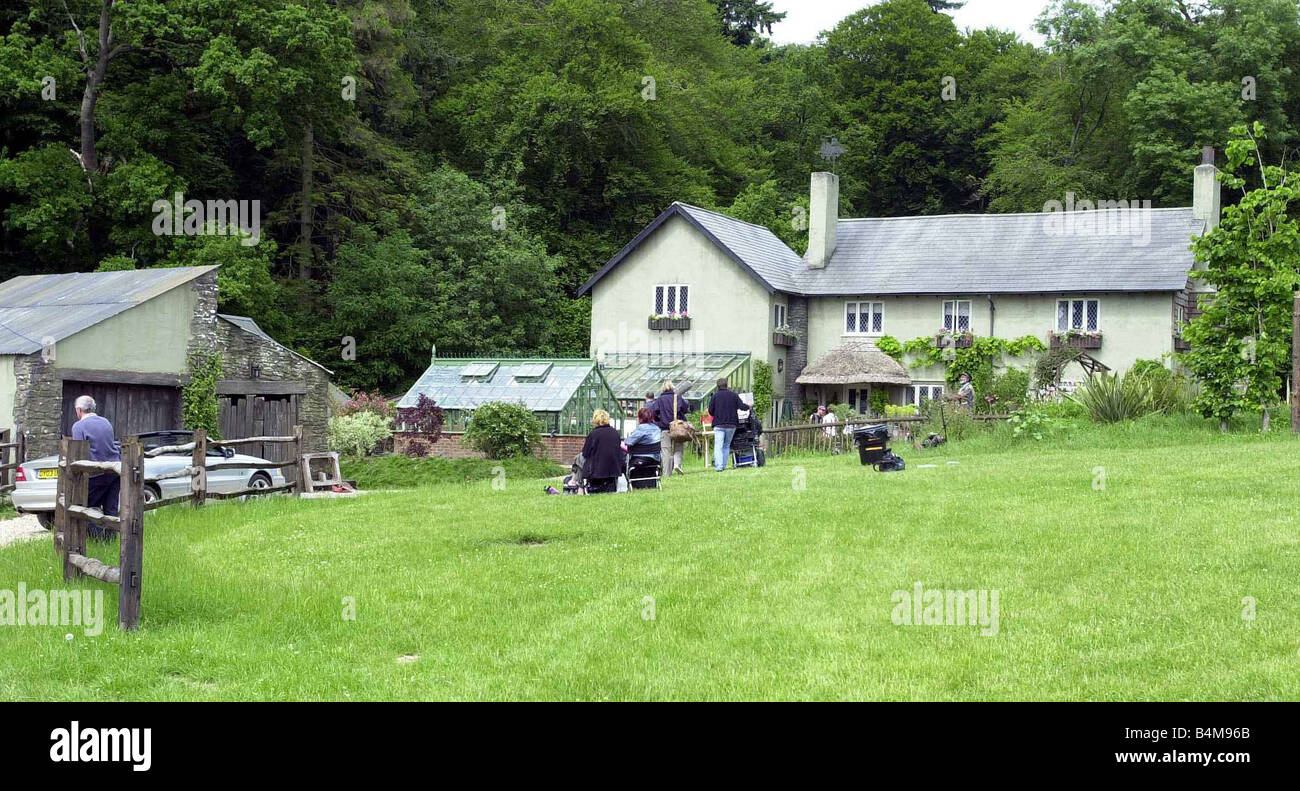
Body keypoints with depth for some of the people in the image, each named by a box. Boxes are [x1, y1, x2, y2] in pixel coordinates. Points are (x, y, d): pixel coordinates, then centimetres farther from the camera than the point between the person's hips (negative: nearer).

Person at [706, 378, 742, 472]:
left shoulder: (715, 396, 1)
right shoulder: (734, 395, 4)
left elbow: (710, 411, -1)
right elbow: (742, 407, 0)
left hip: (719, 425, -2)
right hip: (731, 424, 2)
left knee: (718, 446, -5)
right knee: (726, 446, 13)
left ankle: (718, 466, -18)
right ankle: (723, 466, 10)